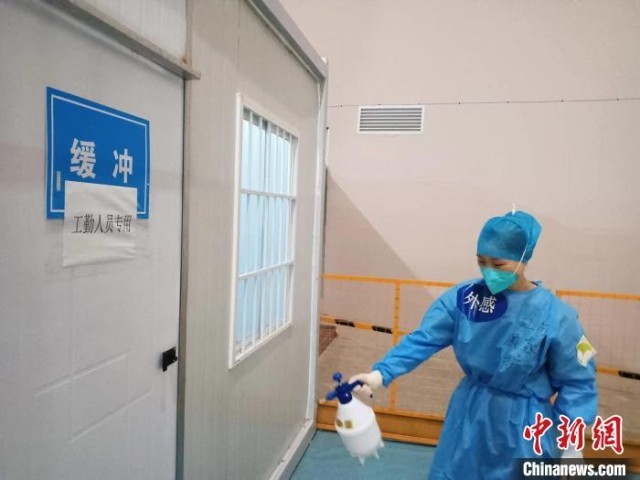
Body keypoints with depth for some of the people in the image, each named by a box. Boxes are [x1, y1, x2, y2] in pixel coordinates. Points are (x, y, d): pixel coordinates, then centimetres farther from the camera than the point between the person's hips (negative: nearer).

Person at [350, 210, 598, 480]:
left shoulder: (556, 316, -18)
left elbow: (576, 383, -9)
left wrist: (572, 445, -7)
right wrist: (380, 374, -27)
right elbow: (423, 339, -15)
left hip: (522, 427, -2)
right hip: (468, 416, 3)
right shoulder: (463, 297, -12)